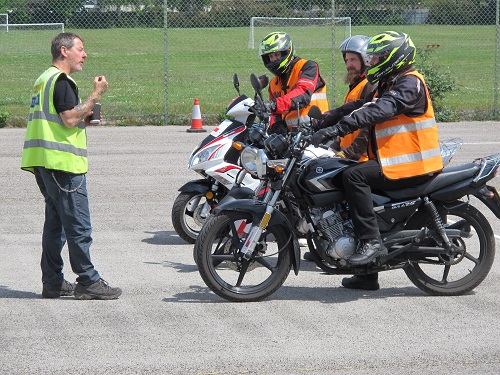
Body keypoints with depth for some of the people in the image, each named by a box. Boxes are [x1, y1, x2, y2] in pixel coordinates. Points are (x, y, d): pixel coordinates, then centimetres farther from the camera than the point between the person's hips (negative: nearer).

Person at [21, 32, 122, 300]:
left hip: (42, 162, 11)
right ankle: (88, 282, -6)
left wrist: (83, 118, 17)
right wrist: (96, 95, -15)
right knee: (78, 226, -8)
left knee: (55, 222, 13)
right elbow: (70, 118, -21)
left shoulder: (44, 79, 20)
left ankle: (52, 282, 14)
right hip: (62, 161, -10)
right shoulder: (61, 80, -11)